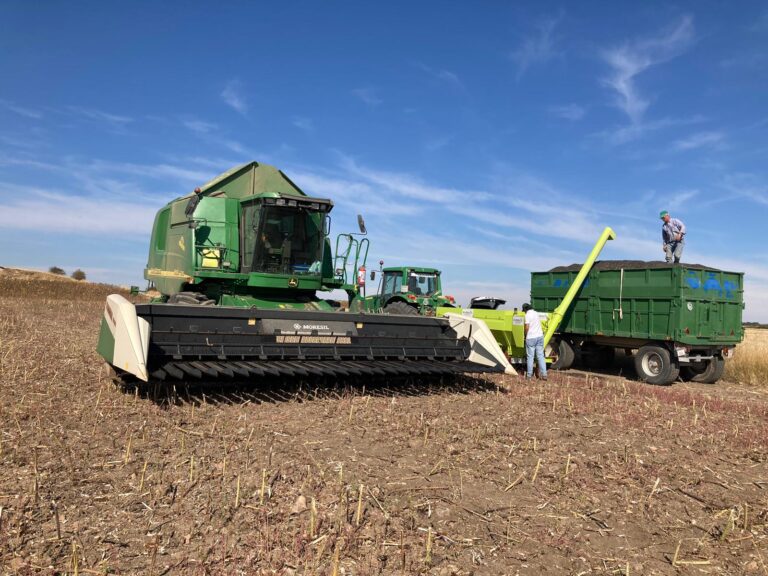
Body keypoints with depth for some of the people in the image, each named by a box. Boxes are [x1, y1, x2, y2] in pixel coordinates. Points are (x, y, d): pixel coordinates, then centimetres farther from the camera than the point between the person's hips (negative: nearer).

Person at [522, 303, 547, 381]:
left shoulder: (528, 315, -9)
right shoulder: (536, 313, 12)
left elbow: (527, 327, -15)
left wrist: (526, 335, 0)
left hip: (531, 338, -6)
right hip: (540, 336, 6)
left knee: (530, 357, 2)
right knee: (540, 356, 6)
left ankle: (529, 375, 7)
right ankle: (544, 374, 3)